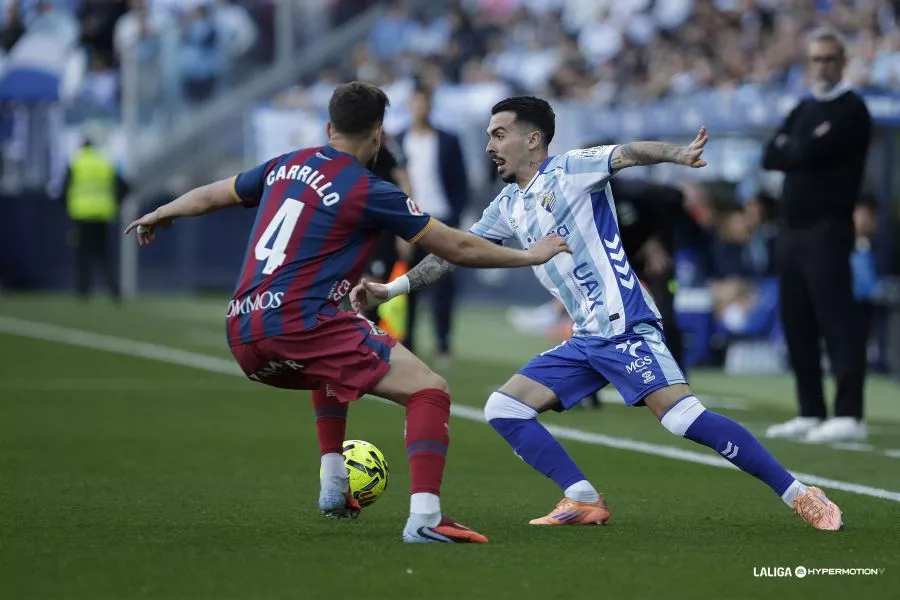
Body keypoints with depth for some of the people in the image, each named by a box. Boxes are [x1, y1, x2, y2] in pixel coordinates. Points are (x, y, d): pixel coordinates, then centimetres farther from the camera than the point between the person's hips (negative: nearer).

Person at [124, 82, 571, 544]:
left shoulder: (284, 167, 15)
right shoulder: (369, 192, -3)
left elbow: (210, 196, 31)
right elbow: (457, 248, 1)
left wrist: (159, 215, 51)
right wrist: (530, 255, 15)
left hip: (242, 336, 8)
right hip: (298, 327, -8)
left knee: (333, 368, 40)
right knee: (428, 390, -7)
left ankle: (333, 485, 34)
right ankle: (424, 518, -24)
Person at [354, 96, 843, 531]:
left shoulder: (569, 170, -4)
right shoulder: (509, 206, 18)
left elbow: (628, 153, -21)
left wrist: (676, 154, -42)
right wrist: (389, 290, 21)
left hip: (626, 328, -9)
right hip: (586, 342, 9)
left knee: (684, 417, -23)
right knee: (503, 409, 3)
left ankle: (799, 495, -17)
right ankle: (585, 502, -2)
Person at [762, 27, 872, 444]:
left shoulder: (850, 110, -6)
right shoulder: (803, 111, 20)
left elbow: (811, 152, -16)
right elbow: (770, 157, 11)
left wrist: (788, 148, 3)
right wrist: (801, 149, -5)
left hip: (827, 229, -8)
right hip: (793, 231, 8)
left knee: (838, 320, -12)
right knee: (798, 324, 8)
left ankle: (849, 416, -15)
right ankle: (811, 413, 13)